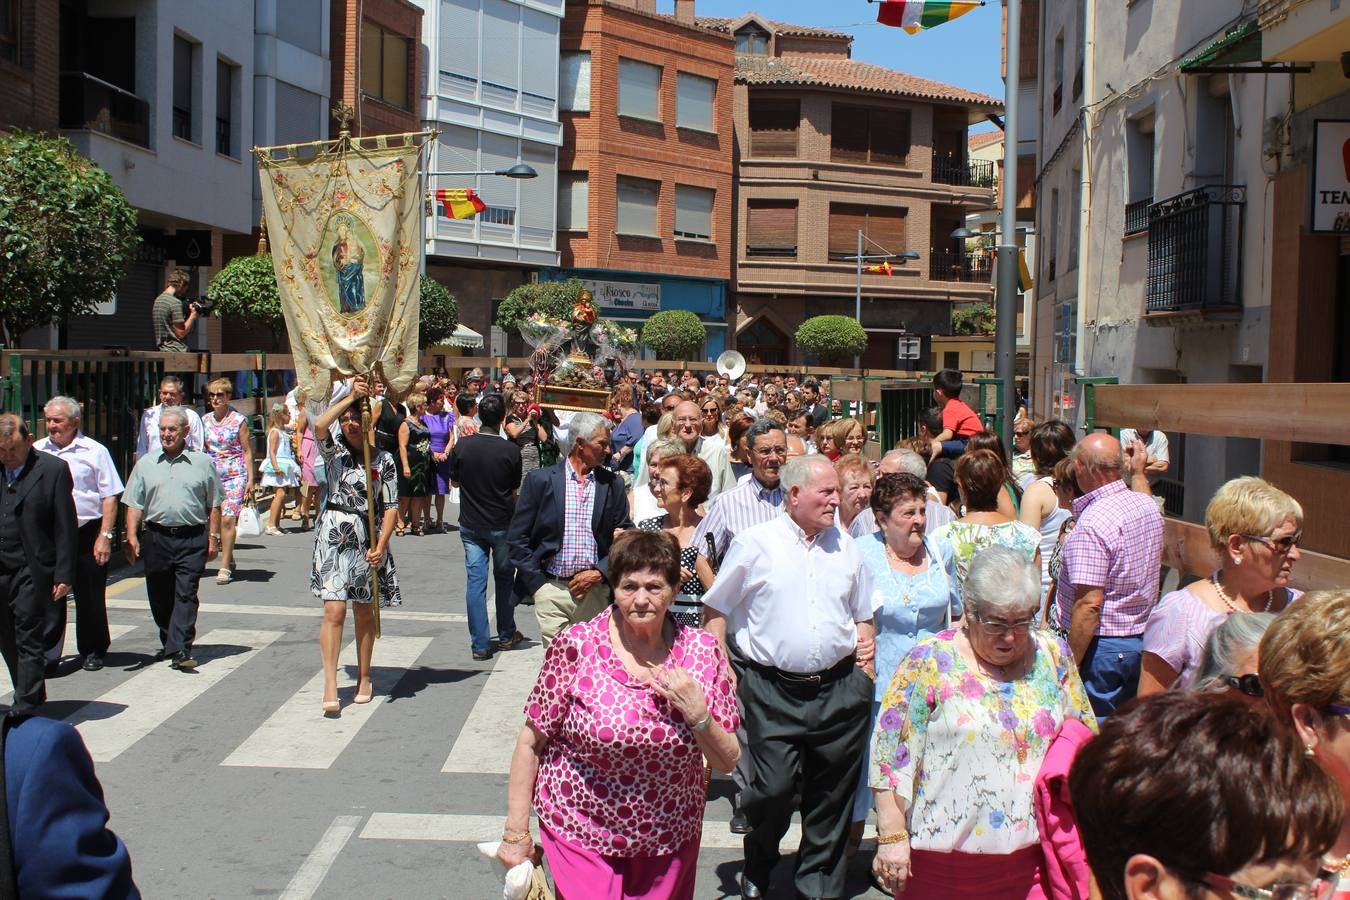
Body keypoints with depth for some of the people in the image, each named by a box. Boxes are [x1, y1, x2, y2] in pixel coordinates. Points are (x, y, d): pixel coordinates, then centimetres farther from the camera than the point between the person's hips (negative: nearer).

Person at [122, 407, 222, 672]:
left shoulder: (202, 462, 5)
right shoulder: (146, 464, 10)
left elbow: (214, 504, 7)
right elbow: (134, 504, 9)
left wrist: (213, 538, 2)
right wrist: (131, 537, -2)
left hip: (192, 540, -3)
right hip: (156, 538, 3)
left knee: (185, 594, -10)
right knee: (159, 597, 10)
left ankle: (180, 650, -13)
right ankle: (169, 644, 26)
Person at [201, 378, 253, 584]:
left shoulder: (238, 420, 0)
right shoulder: (205, 420, 10)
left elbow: (247, 451, 1)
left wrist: (250, 479, -4)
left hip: (235, 476, -4)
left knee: (228, 519, -13)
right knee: (216, 520, 5)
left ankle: (224, 567, -12)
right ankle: (229, 560, 22)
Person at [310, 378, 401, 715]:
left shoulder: (383, 459, 2)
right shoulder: (334, 451, 2)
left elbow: (391, 507, 0)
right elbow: (319, 425, -21)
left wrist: (381, 545, -11)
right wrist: (350, 396, -20)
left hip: (369, 539, 1)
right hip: (334, 535, -1)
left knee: (365, 612, 12)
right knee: (334, 610, -10)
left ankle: (364, 679, 26)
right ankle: (330, 688, -11)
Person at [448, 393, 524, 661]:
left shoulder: (462, 446, -9)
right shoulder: (510, 450, -14)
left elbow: (454, 481, 5)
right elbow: (514, 489, -2)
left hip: (471, 524, 1)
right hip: (502, 524, -1)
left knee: (475, 581, 4)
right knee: (504, 579, 16)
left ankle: (480, 645, 4)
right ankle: (506, 636, 27)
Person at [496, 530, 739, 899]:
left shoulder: (703, 651, -6)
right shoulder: (576, 646, -14)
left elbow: (727, 762, -1)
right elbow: (531, 742, -6)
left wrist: (698, 714, -19)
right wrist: (516, 834, -4)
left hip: (669, 841, 3)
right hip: (581, 835, -2)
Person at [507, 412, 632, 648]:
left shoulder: (613, 485, 7)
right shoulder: (540, 480, 0)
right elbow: (517, 538, 2)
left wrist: (599, 573, -4)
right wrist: (536, 583, -3)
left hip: (595, 590, 2)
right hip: (551, 588, -2)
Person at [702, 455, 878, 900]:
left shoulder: (845, 547, 11)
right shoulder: (754, 543, -2)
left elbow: (864, 614, 21)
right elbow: (716, 610, 2)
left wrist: (867, 669, 11)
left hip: (840, 691, 4)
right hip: (773, 691, -4)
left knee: (832, 796, 9)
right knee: (773, 789, -7)